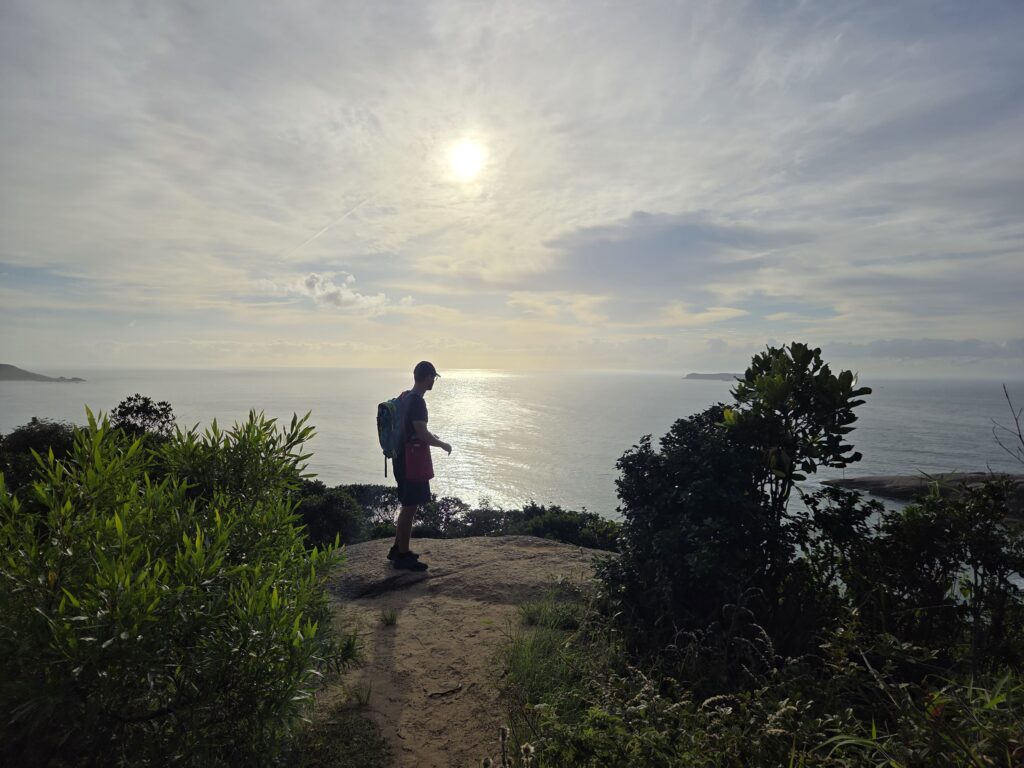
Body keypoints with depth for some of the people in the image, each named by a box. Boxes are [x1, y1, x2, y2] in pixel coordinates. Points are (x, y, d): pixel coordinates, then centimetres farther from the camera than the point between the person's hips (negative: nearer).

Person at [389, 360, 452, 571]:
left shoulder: (406, 397, 11)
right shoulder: (417, 401, -20)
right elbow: (422, 435, -24)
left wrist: (431, 437, 28)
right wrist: (443, 444, -8)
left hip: (404, 458, 10)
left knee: (408, 506, 19)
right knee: (409, 507, -1)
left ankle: (398, 549, 29)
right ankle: (402, 556, 9)